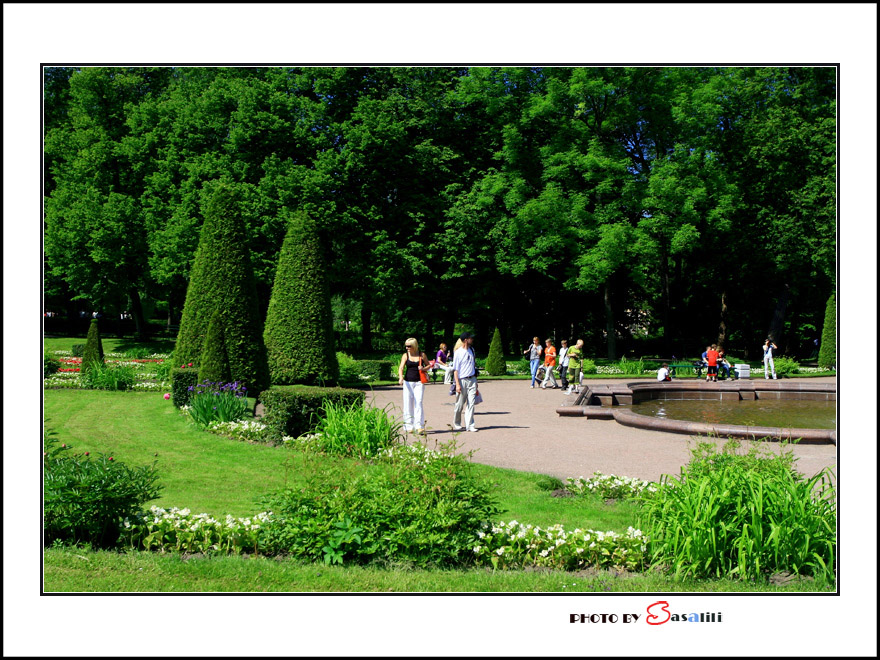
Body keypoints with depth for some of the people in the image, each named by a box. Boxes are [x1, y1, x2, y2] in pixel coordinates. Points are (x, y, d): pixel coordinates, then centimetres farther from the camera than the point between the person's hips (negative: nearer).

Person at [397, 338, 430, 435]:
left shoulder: (422, 355, 4)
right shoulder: (405, 356, 4)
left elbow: (428, 365, 15)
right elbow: (401, 367, -5)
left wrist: (423, 368, -8)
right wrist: (401, 377, -24)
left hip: (419, 382, -1)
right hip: (408, 382, 1)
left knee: (418, 403, -11)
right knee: (408, 404, 1)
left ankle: (419, 426, -12)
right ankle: (409, 426, 9)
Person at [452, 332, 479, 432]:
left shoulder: (471, 350, 11)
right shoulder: (458, 353, -8)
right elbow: (455, 369, -10)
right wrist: (457, 384, -17)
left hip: (472, 379, 5)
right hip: (462, 380, -5)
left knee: (471, 403, -3)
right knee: (459, 404, 3)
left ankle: (470, 425, -2)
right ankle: (456, 425, 19)